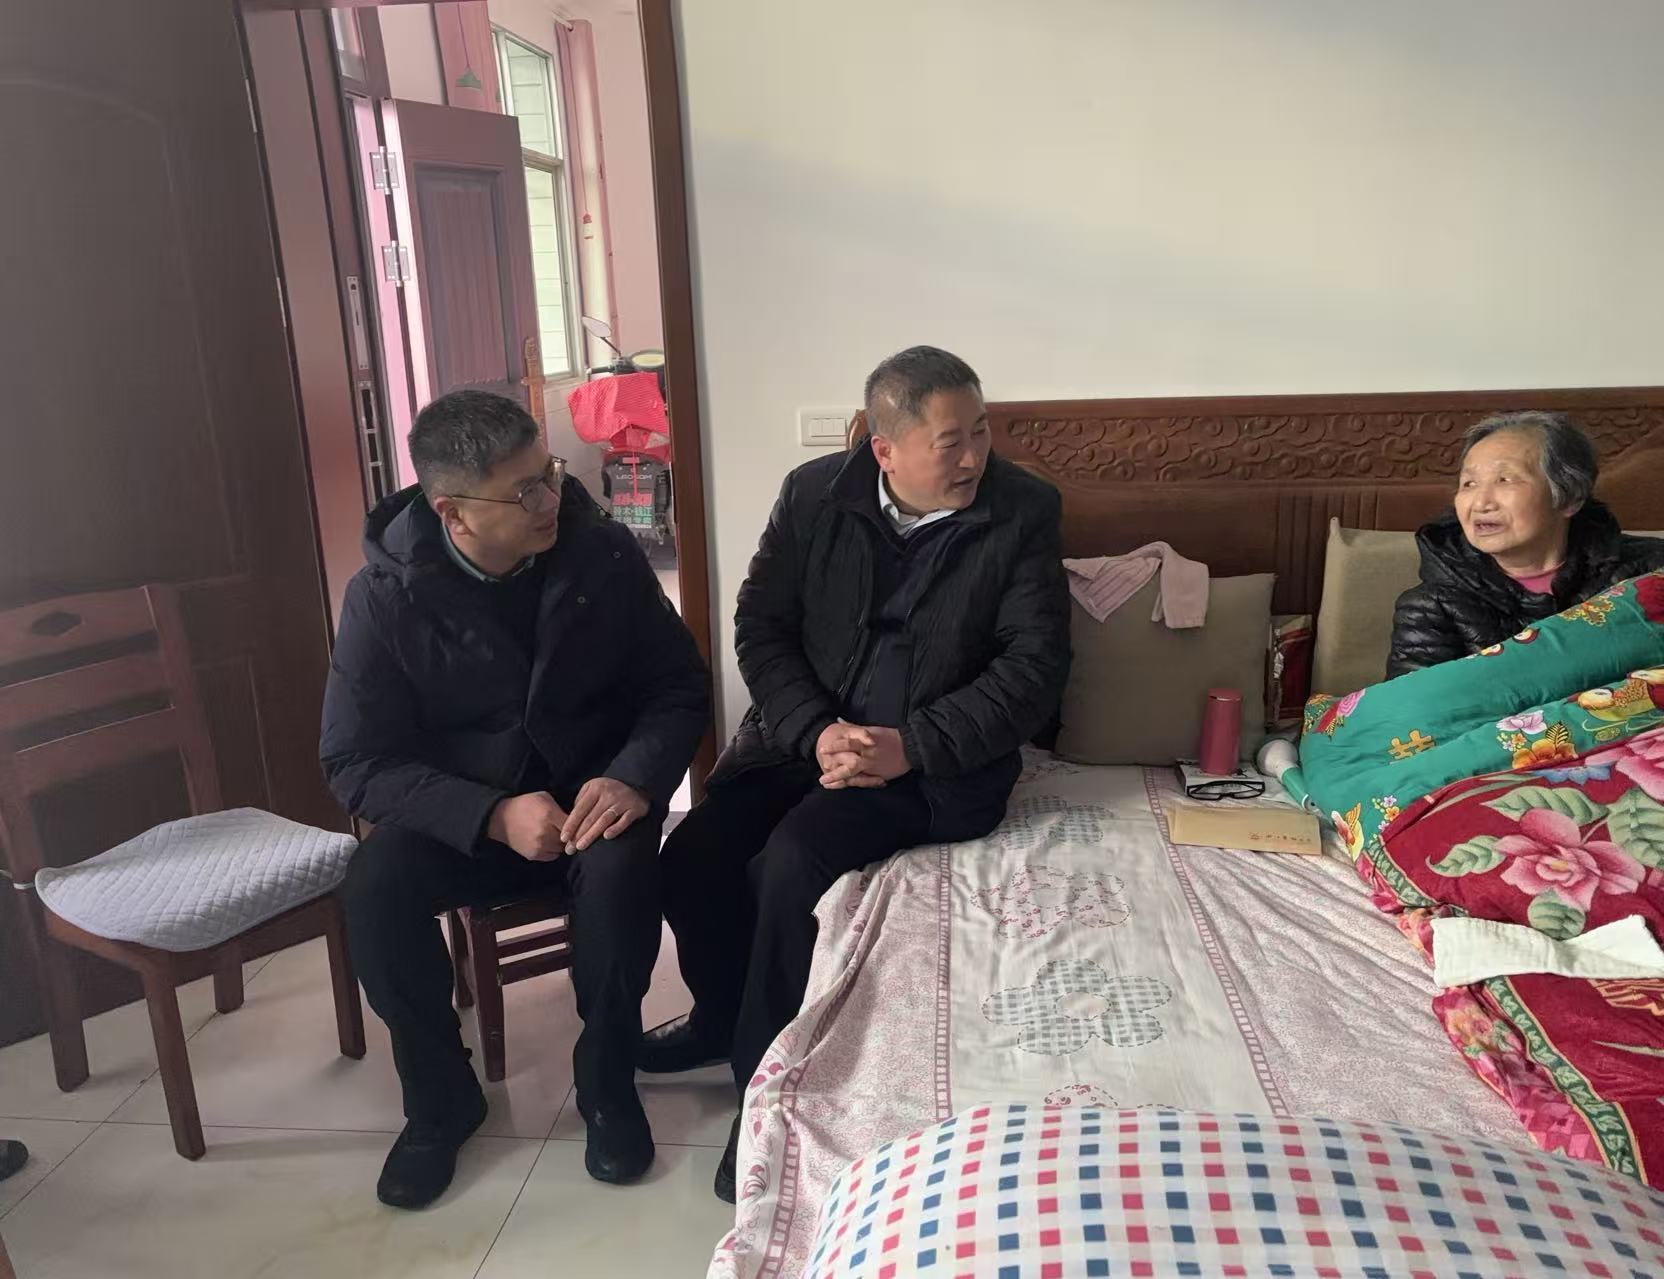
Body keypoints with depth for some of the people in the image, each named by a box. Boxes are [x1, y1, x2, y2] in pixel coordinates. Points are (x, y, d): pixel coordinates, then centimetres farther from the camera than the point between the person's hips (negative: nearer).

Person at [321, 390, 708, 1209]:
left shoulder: (603, 555, -11)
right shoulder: (385, 595, -13)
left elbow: (680, 686, -4)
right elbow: (358, 764, -12)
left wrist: (634, 778, -25)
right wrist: (493, 815, -27)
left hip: (591, 798, 0)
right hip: (460, 818, 1)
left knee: (620, 868, -32)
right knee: (374, 886, -27)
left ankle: (607, 1083, -5)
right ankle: (441, 1100, -1)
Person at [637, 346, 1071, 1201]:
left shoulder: (1024, 512, -7)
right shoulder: (814, 493, -1)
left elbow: (1034, 665, -11)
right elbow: (760, 626, 0)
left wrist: (912, 747, -21)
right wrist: (815, 731, -16)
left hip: (936, 760, -3)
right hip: (805, 732, 4)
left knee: (792, 860, -26)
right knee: (690, 859, -14)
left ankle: (764, 1082, -2)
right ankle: (723, 1014, 18)